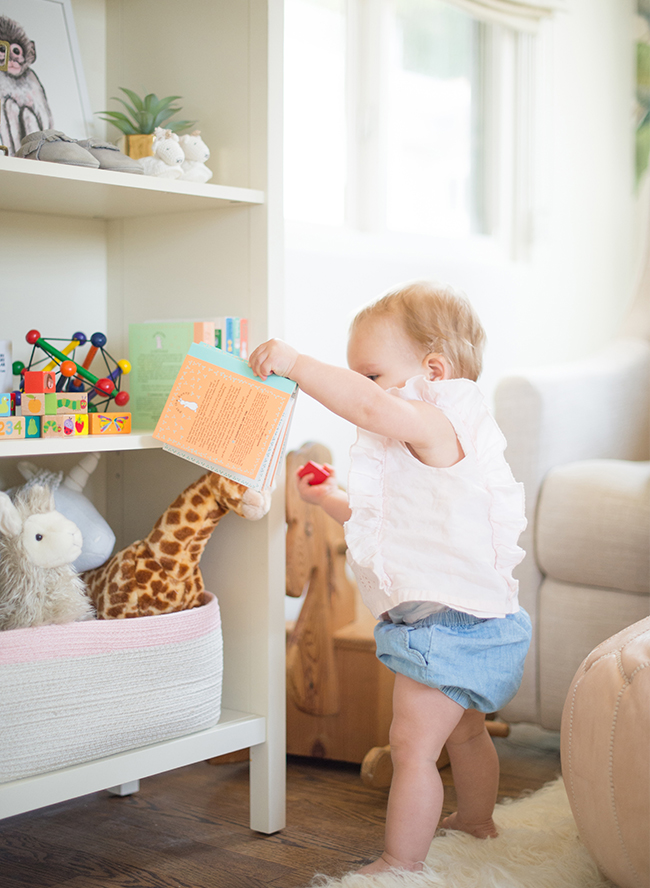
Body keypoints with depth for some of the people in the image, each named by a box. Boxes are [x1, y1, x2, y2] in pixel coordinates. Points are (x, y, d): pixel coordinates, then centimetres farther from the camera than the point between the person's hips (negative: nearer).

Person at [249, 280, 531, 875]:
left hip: (447, 622, -12)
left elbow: (368, 408, -38)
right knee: (465, 733, 28)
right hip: (470, 620, 12)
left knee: (413, 745, -7)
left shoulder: (436, 424, -17)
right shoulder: (419, 446, 16)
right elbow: (384, 523, 26)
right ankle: (476, 824, 46)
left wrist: (295, 363, -35)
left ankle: (402, 862, 1)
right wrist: (332, 501, 19)